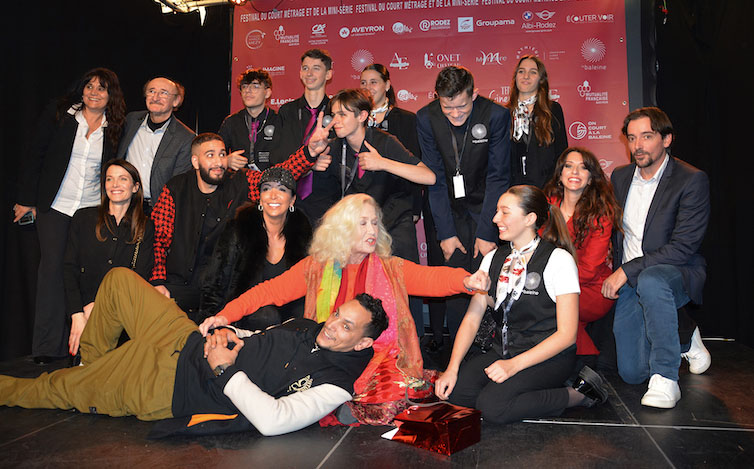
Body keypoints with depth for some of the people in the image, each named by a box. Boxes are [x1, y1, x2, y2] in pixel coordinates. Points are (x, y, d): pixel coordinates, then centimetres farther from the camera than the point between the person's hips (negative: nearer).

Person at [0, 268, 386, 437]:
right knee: (119, 278, 16)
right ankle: (95, 365, 34)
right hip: (187, 340, 8)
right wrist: (226, 334, -7)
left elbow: (271, 420, -33)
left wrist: (224, 369, -25)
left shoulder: (334, 384, -22)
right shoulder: (308, 326, 3)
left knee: (57, 387, 5)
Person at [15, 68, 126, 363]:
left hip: (93, 209, 1)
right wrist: (26, 199, 1)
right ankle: (47, 347, 3)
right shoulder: (58, 114, 2)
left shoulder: (115, 128, 6)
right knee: (52, 267, -4)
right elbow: (35, 156, 4)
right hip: (54, 206, -1)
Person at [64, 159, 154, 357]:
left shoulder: (146, 228, 11)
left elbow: (140, 277, 1)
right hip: (83, 308, -1)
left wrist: (98, 306, -13)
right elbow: (69, 268, 4)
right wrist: (77, 316, -11)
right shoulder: (83, 218, 12)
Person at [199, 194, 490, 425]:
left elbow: (431, 278, -9)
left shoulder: (391, 269, 7)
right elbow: (269, 291, 6)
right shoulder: (316, 268, 9)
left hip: (381, 361, -1)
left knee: (386, 406, -28)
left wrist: (465, 280, -31)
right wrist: (226, 315, -8)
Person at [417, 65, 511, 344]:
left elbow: (498, 177, -13)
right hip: (449, 208, 1)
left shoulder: (496, 115, -16)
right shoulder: (426, 119, -12)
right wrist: (445, 232, -11)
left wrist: (486, 232, -16)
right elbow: (434, 177, -8)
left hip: (485, 205, -1)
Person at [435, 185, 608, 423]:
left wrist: (514, 365, -23)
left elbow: (566, 334, -14)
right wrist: (452, 367, -11)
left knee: (492, 406, -26)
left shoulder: (558, 260, -11)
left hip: (549, 357, -5)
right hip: (502, 349, 5)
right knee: (453, 391, -17)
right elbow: (472, 318, 2)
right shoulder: (493, 259, 7)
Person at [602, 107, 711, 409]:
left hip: (675, 275, -5)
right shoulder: (620, 177, 8)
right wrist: (615, 272, 8)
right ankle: (685, 342, 28)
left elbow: (683, 248, -18)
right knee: (631, 373, -4)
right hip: (628, 284, 5)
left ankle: (666, 379, -26)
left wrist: (626, 271, -21)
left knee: (650, 280, -42)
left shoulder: (692, 180, -11)